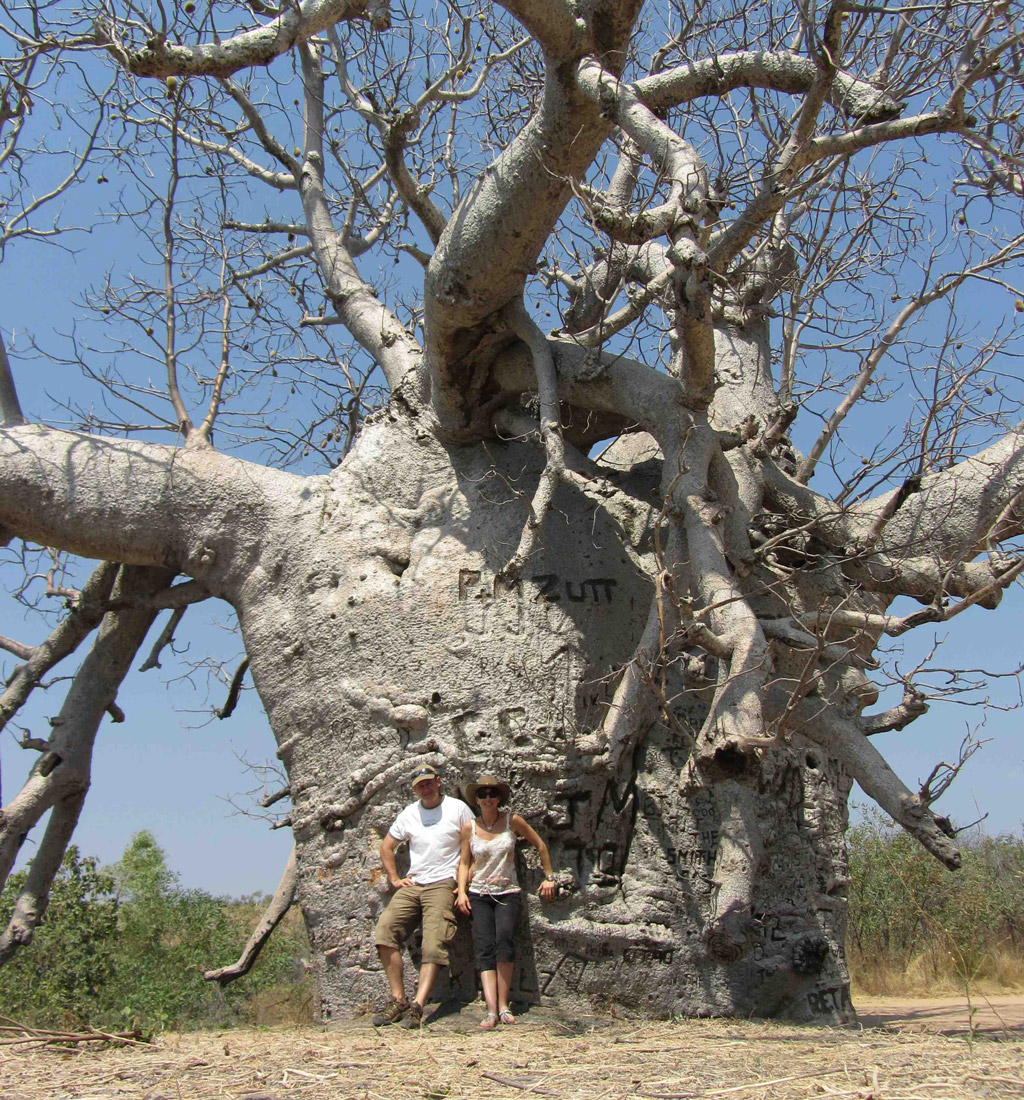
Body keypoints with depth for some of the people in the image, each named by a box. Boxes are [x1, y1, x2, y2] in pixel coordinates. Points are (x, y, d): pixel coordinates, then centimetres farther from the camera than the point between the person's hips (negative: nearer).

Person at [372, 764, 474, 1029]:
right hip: (412, 884, 4)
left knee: (434, 944, -19)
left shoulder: (457, 808, 3)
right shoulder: (409, 813, 15)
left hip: (442, 884, -4)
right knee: (384, 929, -16)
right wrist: (394, 879, 13)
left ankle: (417, 1006, -23)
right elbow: (386, 847, 25)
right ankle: (397, 1000, -13)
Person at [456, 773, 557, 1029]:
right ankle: (492, 1010, -23)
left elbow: (540, 845, 11)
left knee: (504, 937, -25)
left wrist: (549, 877, 14)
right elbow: (464, 862, 12)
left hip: (508, 893, -1)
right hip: (479, 895, 1)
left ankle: (503, 1005, -18)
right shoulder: (469, 827, 4)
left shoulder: (511, 820, 0)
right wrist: (461, 891, -1)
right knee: (484, 947, -16)